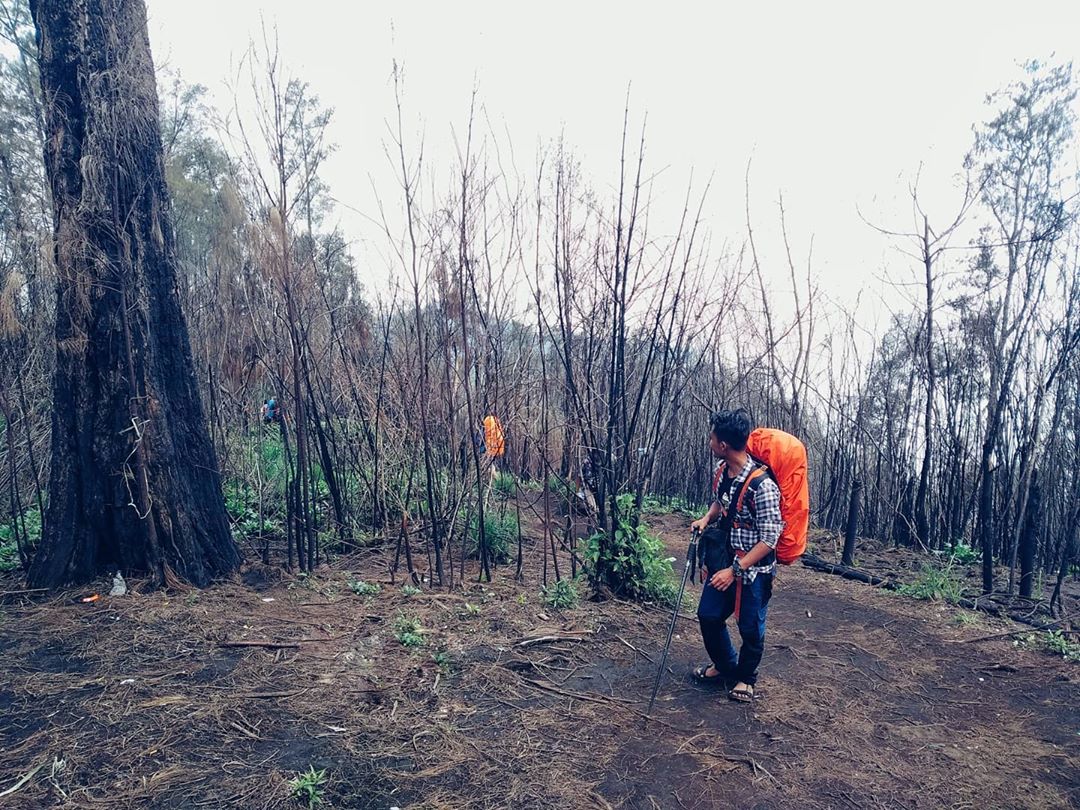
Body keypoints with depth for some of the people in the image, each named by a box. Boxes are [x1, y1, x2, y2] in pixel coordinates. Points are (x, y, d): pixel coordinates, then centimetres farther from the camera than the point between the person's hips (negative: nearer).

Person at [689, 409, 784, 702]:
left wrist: (735, 570, -23)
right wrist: (707, 518, -3)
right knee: (708, 615, 15)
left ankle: (745, 677, 36)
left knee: (750, 628, 11)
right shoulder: (721, 469, -4)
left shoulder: (761, 485, -28)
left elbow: (769, 539, -23)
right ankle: (725, 666, 39)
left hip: (754, 568, -7)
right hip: (724, 561, 7)